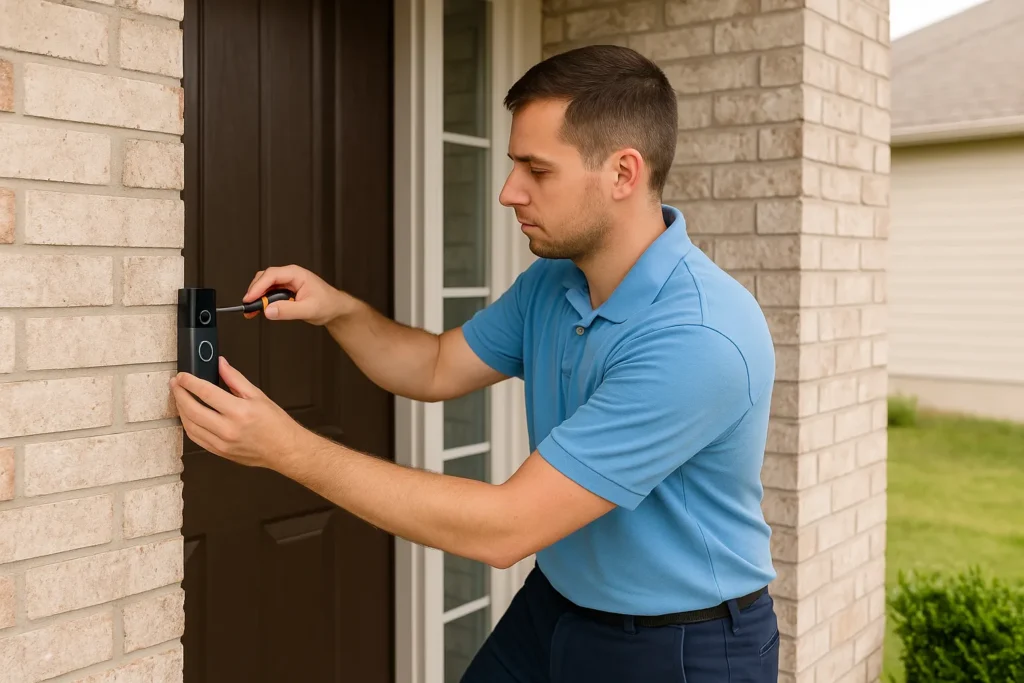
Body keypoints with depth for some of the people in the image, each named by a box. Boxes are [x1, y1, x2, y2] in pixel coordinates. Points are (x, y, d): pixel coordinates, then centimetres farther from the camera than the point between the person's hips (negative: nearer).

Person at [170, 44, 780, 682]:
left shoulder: (701, 337, -31)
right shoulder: (551, 282, -5)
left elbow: (503, 529, -31)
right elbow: (437, 368, 11)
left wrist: (287, 447, -27)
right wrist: (339, 310, -9)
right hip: (553, 608, 6)